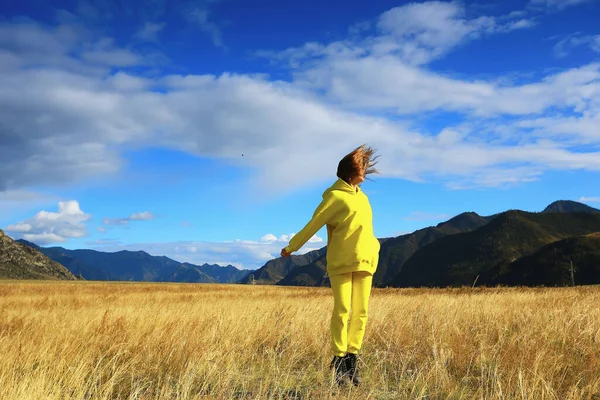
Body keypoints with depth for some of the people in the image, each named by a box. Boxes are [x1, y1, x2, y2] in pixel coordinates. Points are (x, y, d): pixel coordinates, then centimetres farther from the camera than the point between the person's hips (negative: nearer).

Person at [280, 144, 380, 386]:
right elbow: (313, 224, -1)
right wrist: (291, 247, 3)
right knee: (342, 310, -8)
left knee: (360, 312, 3)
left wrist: (373, 252, 14)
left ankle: (352, 360, 9)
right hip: (341, 261, -6)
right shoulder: (335, 196, -4)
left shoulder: (362, 196, 17)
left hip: (364, 261, 7)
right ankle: (338, 362, -1)